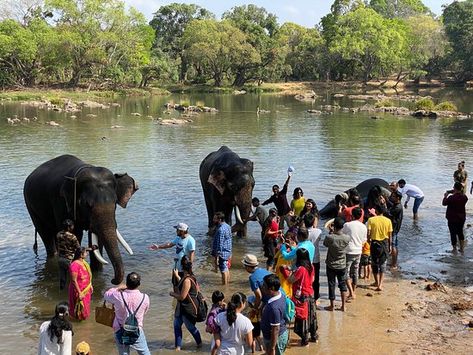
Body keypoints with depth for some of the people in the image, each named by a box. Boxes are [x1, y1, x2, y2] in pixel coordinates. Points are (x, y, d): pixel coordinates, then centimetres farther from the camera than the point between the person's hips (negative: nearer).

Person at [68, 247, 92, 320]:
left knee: (85, 305, 23)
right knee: (80, 307, 9)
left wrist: (90, 286, 15)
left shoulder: (84, 262, 0)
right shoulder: (75, 265, -27)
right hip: (79, 290, -8)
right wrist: (79, 293, -24)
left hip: (86, 289, 8)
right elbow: (74, 281, -26)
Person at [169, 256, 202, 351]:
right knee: (177, 325, 16)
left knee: (190, 327, 13)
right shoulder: (186, 277, -1)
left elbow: (182, 297, -28)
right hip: (181, 307, 9)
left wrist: (172, 294, -11)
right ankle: (178, 346, 27)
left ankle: (199, 342, 37)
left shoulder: (187, 280, -30)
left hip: (187, 308, -9)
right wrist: (176, 275, 29)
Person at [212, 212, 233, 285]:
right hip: (228, 252, 10)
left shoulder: (220, 230, -24)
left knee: (224, 271, 1)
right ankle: (227, 283, 31)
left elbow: (220, 245, -24)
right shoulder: (227, 226, 6)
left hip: (222, 253, -10)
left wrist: (216, 257, -21)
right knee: (226, 269, 20)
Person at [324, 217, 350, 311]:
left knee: (331, 285, 9)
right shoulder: (347, 238, -15)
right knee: (342, 284, 15)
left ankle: (331, 306, 19)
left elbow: (325, 243, -1)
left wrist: (331, 232, 2)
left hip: (331, 265, -2)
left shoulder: (330, 237, -23)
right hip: (342, 265, 2)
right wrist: (334, 232, 7)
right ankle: (343, 306, 18)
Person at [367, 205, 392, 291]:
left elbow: (368, 233, -12)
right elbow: (390, 235, 0)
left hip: (375, 243, -1)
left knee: (374, 263, 16)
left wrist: (368, 240, 8)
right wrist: (390, 246, 10)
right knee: (383, 264, 9)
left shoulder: (371, 220, -9)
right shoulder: (388, 221, -4)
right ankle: (380, 284, -2)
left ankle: (377, 282, 26)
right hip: (385, 243, 1)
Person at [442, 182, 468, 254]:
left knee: (453, 233, 7)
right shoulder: (464, 197, -7)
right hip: (462, 218, 5)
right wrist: (454, 194, 15)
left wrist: (445, 196, 9)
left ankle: (454, 249, 13)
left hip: (452, 219, -5)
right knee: (460, 232, 19)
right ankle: (462, 248, 24)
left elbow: (444, 203, -8)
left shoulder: (451, 198, -24)